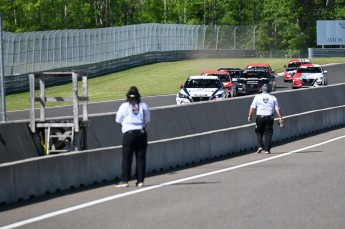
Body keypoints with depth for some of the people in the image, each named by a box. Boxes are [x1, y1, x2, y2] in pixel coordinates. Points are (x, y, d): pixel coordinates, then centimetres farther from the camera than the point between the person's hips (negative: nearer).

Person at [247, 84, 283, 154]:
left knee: (259, 132, 12)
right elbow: (277, 109, 0)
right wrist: (280, 117, 2)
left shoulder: (257, 97, 2)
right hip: (269, 117, 1)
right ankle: (267, 149, 3)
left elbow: (252, 107, -2)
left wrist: (249, 116, 3)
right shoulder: (273, 98, 5)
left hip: (260, 117, -1)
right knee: (268, 133, 6)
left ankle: (259, 146, -5)